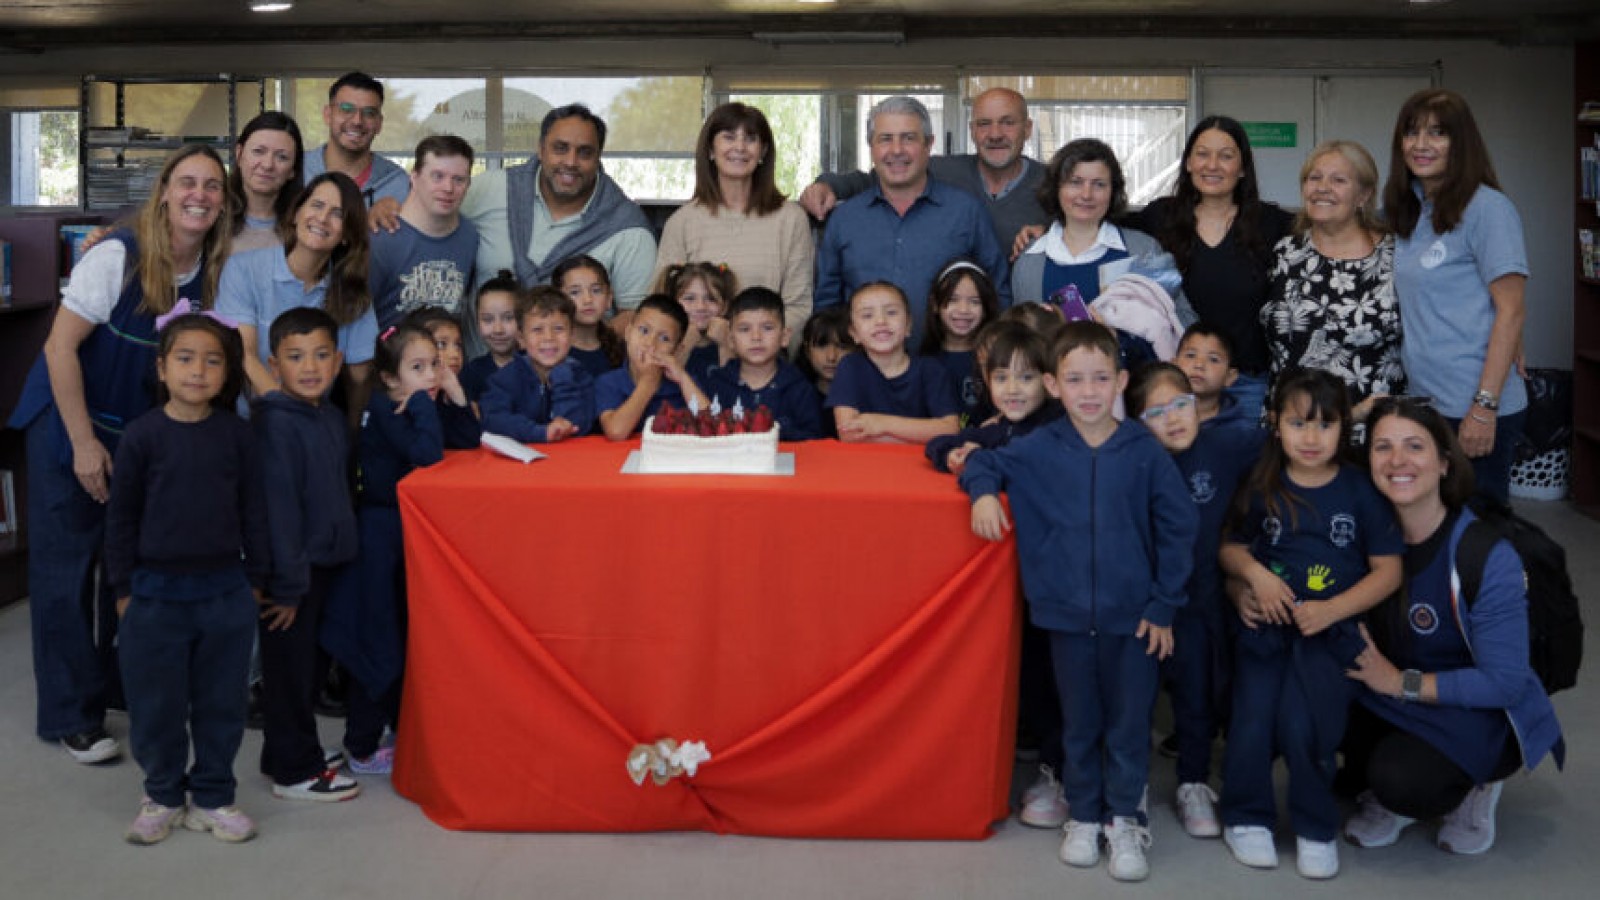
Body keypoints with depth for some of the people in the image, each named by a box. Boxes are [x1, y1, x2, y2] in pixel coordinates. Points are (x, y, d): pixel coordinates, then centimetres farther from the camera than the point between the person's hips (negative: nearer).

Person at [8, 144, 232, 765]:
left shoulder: (214, 271, -5)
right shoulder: (118, 256, -20)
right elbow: (60, 347, -18)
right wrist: (85, 443, -18)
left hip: (146, 428, 5)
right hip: (70, 421, -5)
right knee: (67, 566, 0)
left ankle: (125, 685, 29)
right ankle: (71, 716, 9)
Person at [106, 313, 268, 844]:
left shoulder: (235, 435, -1)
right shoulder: (142, 436, -6)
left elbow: (253, 511, 6)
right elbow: (121, 517, 0)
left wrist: (254, 580, 7)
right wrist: (123, 589, 0)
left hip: (226, 593, 2)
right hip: (157, 594, -1)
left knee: (221, 703, 10)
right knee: (156, 705, 8)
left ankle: (212, 798, 25)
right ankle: (163, 797, 27)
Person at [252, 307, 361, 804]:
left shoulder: (331, 418, 7)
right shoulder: (275, 423, -19)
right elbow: (277, 507, -21)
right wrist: (288, 584, -21)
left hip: (322, 562, 8)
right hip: (289, 570, -8)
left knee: (305, 664, 19)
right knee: (289, 666, 4)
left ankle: (290, 753, 34)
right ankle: (295, 772, 15)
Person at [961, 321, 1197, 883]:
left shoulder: (1144, 452, -6)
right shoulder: (1039, 450, -3)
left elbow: (1177, 528, -2)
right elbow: (982, 461, 11)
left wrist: (1164, 605, -3)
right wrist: (983, 491, -12)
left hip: (1133, 615, -1)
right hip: (1067, 614, 1)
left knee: (1129, 724, 9)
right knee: (1079, 724, 15)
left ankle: (1125, 820, 25)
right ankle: (1084, 816, 30)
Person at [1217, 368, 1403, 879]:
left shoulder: (1360, 492, -2)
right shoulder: (1261, 488, 3)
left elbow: (1388, 569, -1)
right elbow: (1231, 548, 14)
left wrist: (1332, 609, -13)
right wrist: (1255, 573, -7)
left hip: (1332, 632, -2)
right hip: (1267, 625, 2)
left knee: (1302, 726, -16)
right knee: (1251, 726, -8)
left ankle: (1316, 828, 8)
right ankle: (1247, 817, 19)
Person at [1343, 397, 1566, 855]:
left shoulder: (1487, 556, -21)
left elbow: (1504, 682, -21)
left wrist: (1402, 682, -20)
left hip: (1477, 712, -5)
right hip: (1387, 699, 5)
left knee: (1403, 780, -33)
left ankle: (1473, 787, 3)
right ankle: (1387, 798, 4)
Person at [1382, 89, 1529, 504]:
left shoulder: (1487, 209, -9)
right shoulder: (1407, 212, 11)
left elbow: (1512, 311, -13)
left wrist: (1484, 407, -19)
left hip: (1473, 410, -7)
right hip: (1418, 403, 7)